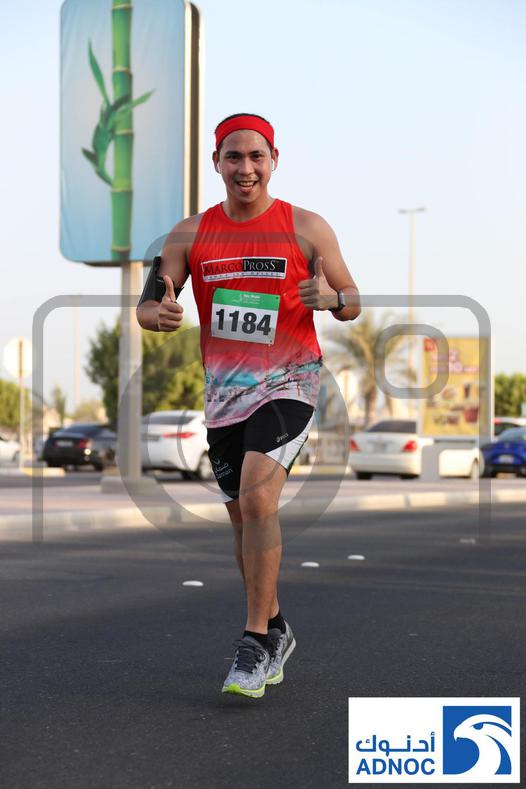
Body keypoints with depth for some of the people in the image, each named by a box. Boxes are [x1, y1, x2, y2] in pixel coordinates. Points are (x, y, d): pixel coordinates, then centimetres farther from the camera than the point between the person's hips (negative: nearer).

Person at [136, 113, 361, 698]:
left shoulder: (306, 228, -1)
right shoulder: (190, 234, 5)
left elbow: (354, 303, 4)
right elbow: (146, 307, 4)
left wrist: (331, 298, -20)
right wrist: (160, 313, -20)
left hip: (288, 383, -4)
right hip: (223, 390, 4)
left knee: (257, 499, -21)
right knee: (242, 515, 11)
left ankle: (256, 642, -12)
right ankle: (275, 629, 29)